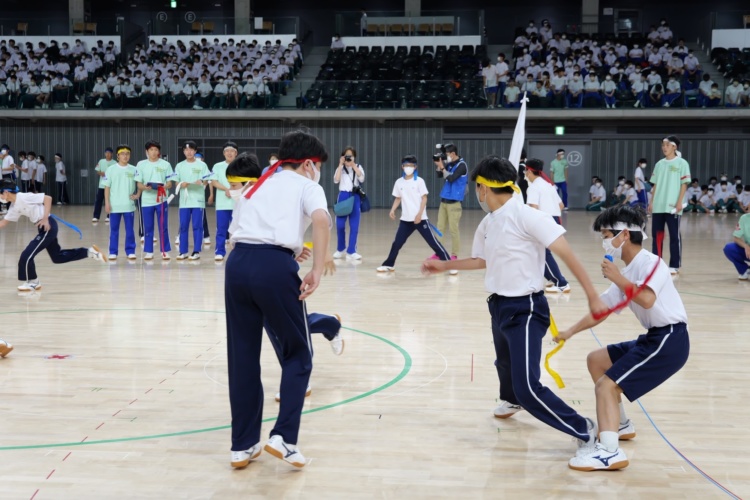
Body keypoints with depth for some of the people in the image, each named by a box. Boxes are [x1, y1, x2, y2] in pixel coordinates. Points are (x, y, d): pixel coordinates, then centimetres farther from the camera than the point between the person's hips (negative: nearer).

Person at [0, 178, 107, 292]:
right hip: (43, 228, 10)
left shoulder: (23, 197, -17)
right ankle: (89, 252, 23)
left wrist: (45, 219, -22)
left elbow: (48, 198, -17)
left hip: (47, 226, -10)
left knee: (26, 255, -7)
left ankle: (33, 283, 14)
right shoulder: (14, 206, 10)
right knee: (57, 257, 19)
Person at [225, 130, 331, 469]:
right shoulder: (306, 186, 12)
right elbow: (321, 220, -10)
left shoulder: (255, 187, 30)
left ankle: (243, 445, 20)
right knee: (298, 354, 11)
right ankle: (283, 436, 1)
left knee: (242, 357, 13)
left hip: (237, 263, 5)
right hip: (275, 266, -5)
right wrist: (317, 271, -10)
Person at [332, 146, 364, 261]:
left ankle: (351, 252, 0)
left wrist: (353, 165, -11)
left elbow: (362, 179, -11)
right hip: (343, 196, 0)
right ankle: (340, 249, 19)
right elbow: (336, 180, -9)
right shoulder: (340, 168, 8)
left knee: (354, 226, -3)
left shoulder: (358, 167, 8)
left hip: (355, 197, 0)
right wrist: (341, 165, -8)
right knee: (340, 225, 0)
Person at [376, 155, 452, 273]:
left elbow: (424, 198, -6)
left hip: (420, 218, -3)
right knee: (397, 243, 6)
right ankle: (389, 264, 20)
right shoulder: (399, 182, 7)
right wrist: (393, 210, 0)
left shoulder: (419, 181, -4)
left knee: (433, 242, -4)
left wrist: (419, 214, -15)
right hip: (405, 219, 4)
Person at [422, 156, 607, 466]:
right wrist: (443, 266, 27)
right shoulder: (487, 224, 7)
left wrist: (592, 296, -20)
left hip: (526, 310, -8)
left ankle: (585, 432, -1)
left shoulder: (526, 216, -19)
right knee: (504, 363, 30)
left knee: (527, 387, -16)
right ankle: (510, 401, 61)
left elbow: (567, 254, -19)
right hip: (500, 306, 8)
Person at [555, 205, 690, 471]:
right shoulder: (627, 273, 15)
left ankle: (610, 451, -27)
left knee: (606, 386, -17)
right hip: (653, 338, 10)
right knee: (596, 360, 21)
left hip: (670, 339, -10)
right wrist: (570, 331, 15)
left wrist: (617, 278, -23)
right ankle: (620, 425, 31)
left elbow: (647, 299, -31)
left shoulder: (651, 263, -12)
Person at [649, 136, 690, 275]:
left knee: (674, 236, 0)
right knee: (656, 235, 6)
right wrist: (652, 202, 9)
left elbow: (684, 184, -4)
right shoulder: (659, 164, 13)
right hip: (658, 206, 5)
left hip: (672, 206, -5)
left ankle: (674, 266, 5)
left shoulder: (682, 163, -1)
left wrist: (679, 202, -12)